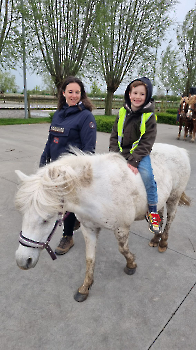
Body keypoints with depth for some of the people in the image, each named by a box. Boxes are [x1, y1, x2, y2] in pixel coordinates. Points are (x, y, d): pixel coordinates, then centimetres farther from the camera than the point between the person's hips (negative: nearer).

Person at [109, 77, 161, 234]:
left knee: (146, 175, -27)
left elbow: (146, 143, -11)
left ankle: (153, 210, -9)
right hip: (120, 152, 4)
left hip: (140, 153, -4)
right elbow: (114, 136, 7)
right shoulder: (122, 112, 5)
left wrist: (133, 162, -21)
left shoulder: (149, 116, -6)